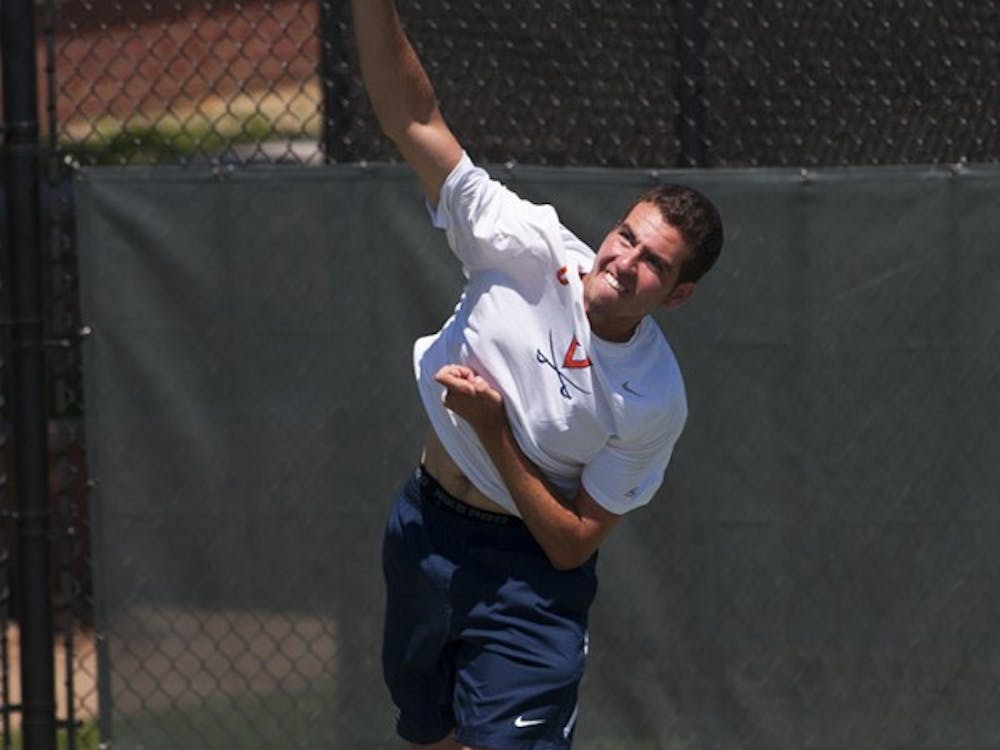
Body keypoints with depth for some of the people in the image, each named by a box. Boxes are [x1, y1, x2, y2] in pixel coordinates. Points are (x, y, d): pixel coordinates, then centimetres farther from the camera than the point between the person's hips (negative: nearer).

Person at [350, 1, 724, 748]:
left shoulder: (654, 403, -20)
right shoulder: (532, 251, -15)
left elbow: (574, 542, -16)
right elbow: (414, 122, -17)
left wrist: (492, 430, -25)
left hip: (530, 573, -4)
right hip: (423, 533, 4)